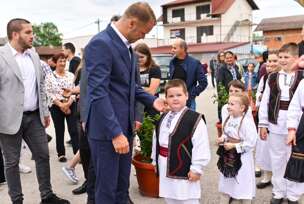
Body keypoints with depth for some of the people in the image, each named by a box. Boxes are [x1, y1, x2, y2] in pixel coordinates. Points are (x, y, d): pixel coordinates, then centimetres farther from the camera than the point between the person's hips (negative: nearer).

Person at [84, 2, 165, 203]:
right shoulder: (100, 44, -18)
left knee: (122, 185, 21)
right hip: (106, 129, -9)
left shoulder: (126, 45, 11)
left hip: (125, 126, 9)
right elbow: (98, 93, -24)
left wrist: (151, 100, 7)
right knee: (107, 188, 7)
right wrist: (115, 133, -25)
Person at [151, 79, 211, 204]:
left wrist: (196, 168, -17)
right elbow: (156, 140, 16)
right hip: (165, 168, 7)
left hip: (183, 168, -7)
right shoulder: (163, 118, 8)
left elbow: (201, 146, -18)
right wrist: (155, 160, 17)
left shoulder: (194, 119, -16)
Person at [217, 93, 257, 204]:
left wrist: (234, 146, -25)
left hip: (241, 158, -7)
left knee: (243, 185, 11)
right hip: (228, 156, 7)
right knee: (226, 182, 21)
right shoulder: (228, 119, -1)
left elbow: (251, 143, -25)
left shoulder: (247, 122, -25)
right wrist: (222, 139, -6)